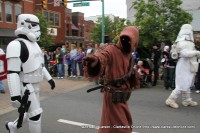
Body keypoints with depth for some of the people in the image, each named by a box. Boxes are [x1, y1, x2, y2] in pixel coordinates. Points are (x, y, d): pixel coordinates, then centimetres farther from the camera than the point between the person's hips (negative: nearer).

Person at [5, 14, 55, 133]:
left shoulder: (34, 44, 12)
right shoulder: (16, 45, -19)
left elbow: (40, 64, 21)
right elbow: (13, 72, -23)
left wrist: (49, 78, 19)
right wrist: (15, 95, -26)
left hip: (35, 85, 9)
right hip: (25, 86, -9)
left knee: (32, 113, 18)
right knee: (36, 113, -4)